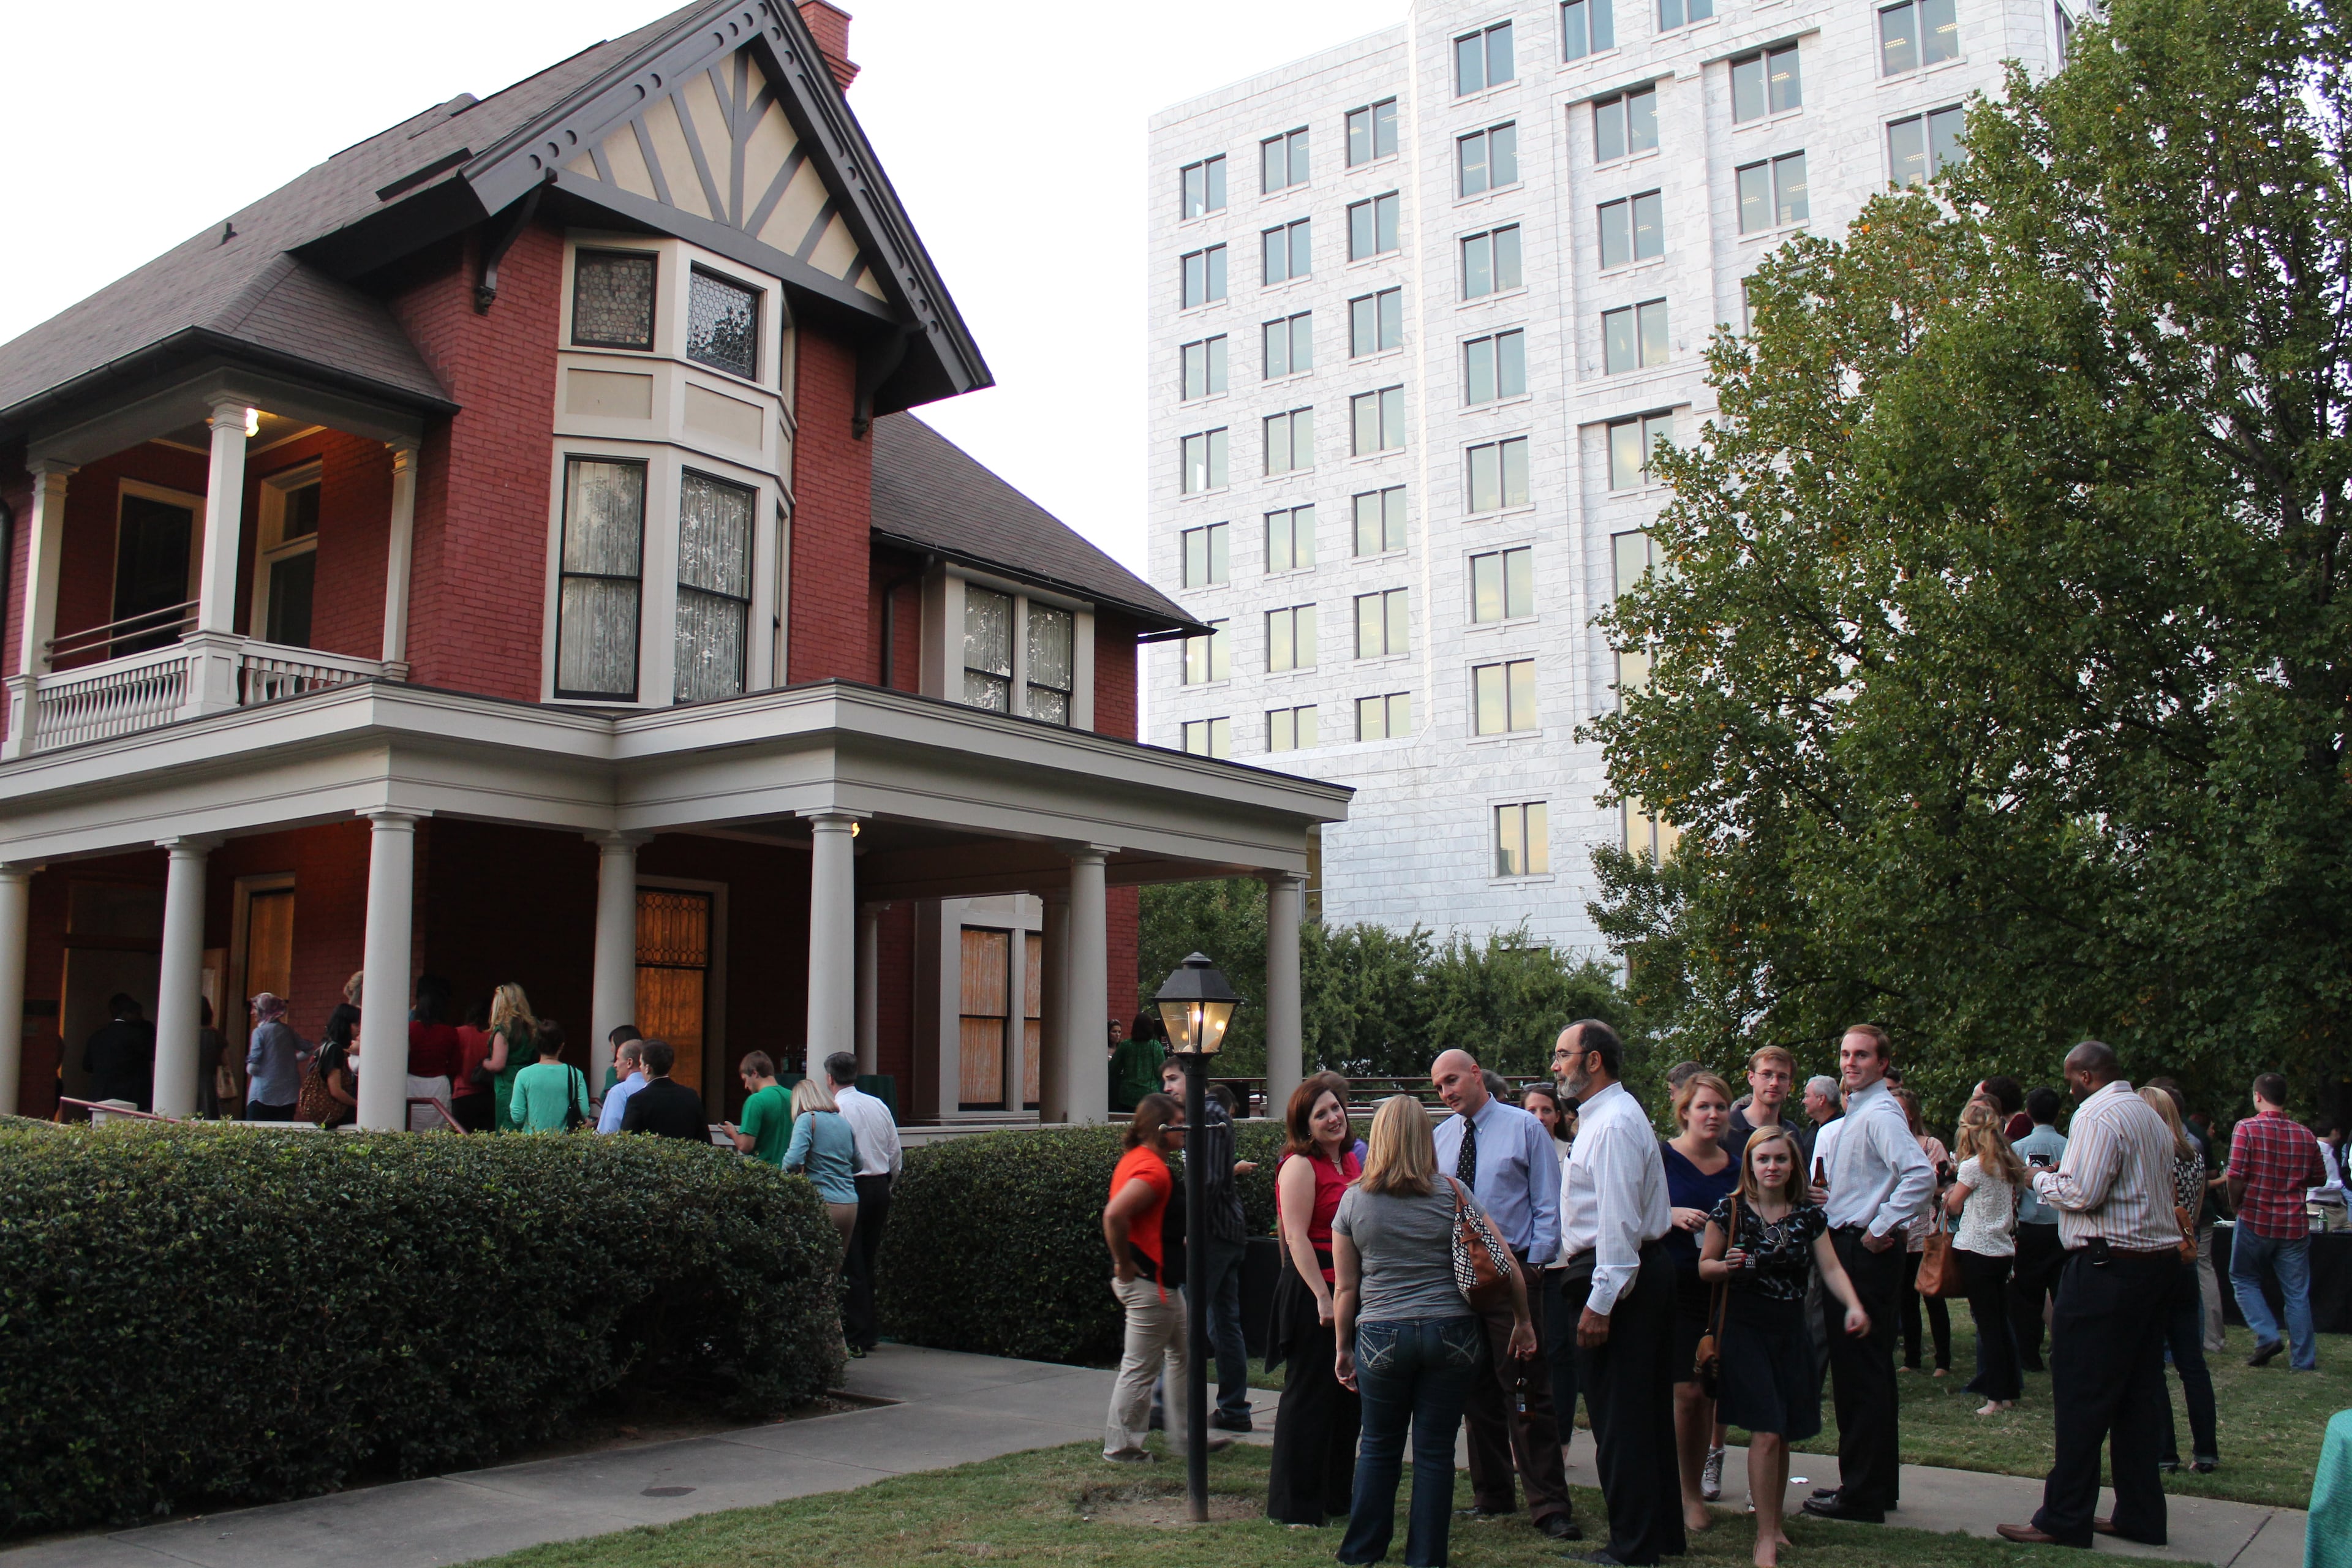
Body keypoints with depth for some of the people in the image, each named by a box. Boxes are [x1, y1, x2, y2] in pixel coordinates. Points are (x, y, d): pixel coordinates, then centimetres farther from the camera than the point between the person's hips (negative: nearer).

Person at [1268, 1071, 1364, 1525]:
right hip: (1312, 1293, -8)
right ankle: (1296, 1503, 8)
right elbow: (1297, 1237, -17)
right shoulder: (1299, 1165, -11)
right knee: (1309, 1395, -1)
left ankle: (1337, 1495, 25)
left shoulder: (1352, 1160, 13)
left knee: (1349, 1394, 13)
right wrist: (1323, 1297, -21)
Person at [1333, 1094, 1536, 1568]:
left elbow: (1345, 1288, 4)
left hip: (1381, 1336, 1)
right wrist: (1523, 1321, 12)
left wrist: (1343, 1347, 14)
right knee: (1435, 1451, 7)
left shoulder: (1354, 1201, 0)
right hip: (1451, 1334, 0)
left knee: (1378, 1448, 14)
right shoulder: (1453, 1195, -2)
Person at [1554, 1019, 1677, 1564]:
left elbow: (1619, 1220, -23)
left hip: (1614, 1276, -11)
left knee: (1619, 1421, -4)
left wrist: (1600, 1302, -23)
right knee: (1647, 1413, 16)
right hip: (1642, 1273, 11)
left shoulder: (1613, 1123, -17)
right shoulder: (1603, 1116, 16)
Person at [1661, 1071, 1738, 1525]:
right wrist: (1674, 1216, -21)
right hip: (1676, 1287, -4)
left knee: (1711, 1391, 6)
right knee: (1689, 1393, -7)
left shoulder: (1736, 1168, 10)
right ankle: (1691, 1493, 8)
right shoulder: (1661, 1156, -4)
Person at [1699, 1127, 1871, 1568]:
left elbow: (1830, 1267, -2)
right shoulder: (1730, 1210, -5)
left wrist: (1853, 1306, -19)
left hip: (1791, 1332, 4)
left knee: (1784, 1434, 7)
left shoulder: (1809, 1214, 4)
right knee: (1766, 1433, -10)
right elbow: (1704, 1267, 0)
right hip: (1745, 1329, -4)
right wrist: (1726, 1266, -22)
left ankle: (1775, 1523, 26)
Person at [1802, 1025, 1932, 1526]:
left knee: (1860, 1370, -6)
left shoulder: (1879, 1114, -15)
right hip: (1848, 1247, 11)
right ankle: (1878, 1483, 26)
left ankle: (1861, 1496, 0)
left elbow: (1921, 1174, -30)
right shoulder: (1855, 1115, 16)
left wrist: (1881, 1230, -22)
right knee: (1868, 1368, 16)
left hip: (1864, 1254, -11)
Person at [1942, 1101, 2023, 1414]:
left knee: (1988, 1326, -3)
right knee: (2001, 1323, 13)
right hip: (2003, 1249, 7)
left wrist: (1948, 1194, 16)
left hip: (1977, 1250, -7)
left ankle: (1996, 1396, 0)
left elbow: (1954, 1205, -4)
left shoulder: (1973, 1165, -13)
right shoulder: (2007, 1164, 8)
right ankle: (2011, 1390, 17)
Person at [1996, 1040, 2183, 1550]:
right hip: (2159, 1259, 10)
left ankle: (2064, 1520, -1)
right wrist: (2062, 1177, 19)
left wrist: (2041, 1179, -1)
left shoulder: (2098, 1115, -13)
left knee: (2082, 1396, -5)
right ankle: (2140, 1514, 18)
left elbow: (2082, 1194, -21)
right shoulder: (2150, 1116, 17)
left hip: (2108, 1265, -9)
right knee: (2139, 1392, 13)